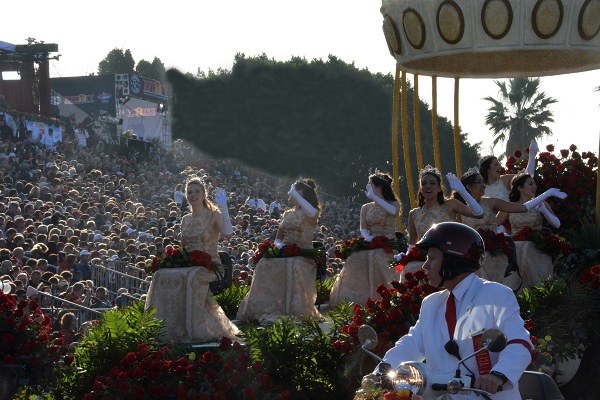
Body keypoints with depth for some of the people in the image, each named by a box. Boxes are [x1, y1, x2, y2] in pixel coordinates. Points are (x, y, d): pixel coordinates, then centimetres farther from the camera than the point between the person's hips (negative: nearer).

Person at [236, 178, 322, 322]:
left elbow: (313, 213, -27)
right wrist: (279, 244, -5)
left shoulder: (309, 214, 1)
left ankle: (297, 310, -36)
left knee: (295, 266, -40)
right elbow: (278, 238, 21)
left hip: (304, 255, -6)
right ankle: (268, 308, -26)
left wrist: (295, 194, -18)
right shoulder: (288, 214, 21)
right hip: (286, 253, 6)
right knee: (265, 264, -25)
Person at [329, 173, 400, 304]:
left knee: (375, 257, -35)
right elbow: (363, 229, 6)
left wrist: (373, 196, -17)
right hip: (371, 244, 4)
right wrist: (368, 237, -18)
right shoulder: (366, 208, 19)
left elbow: (393, 211, -18)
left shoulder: (394, 204, 7)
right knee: (355, 258, -26)